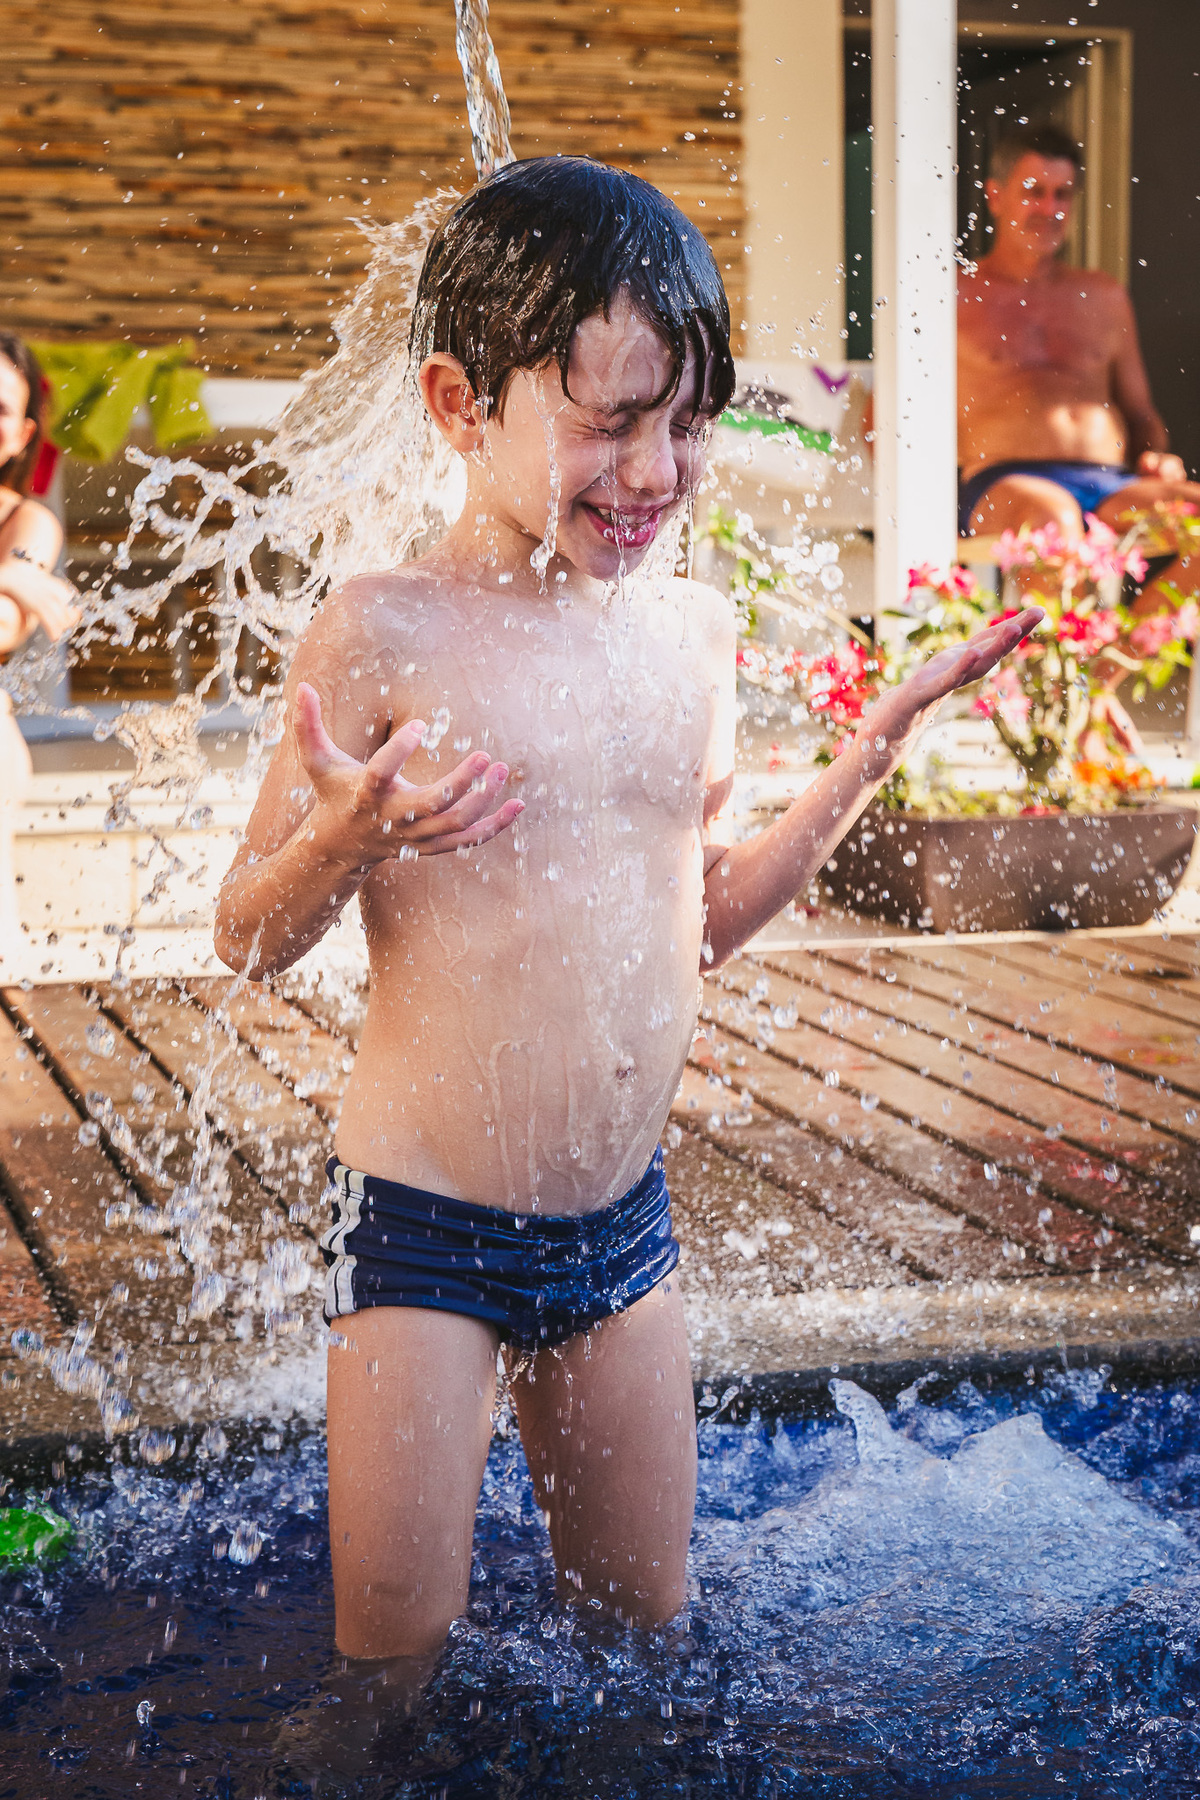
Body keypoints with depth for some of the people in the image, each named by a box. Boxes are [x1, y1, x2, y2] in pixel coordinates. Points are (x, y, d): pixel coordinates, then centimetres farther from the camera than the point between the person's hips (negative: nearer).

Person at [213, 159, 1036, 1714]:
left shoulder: (695, 628, 3)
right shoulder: (385, 634, -14)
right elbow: (246, 940, -9)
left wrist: (872, 752, 10)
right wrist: (344, 840, -29)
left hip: (621, 1221, 5)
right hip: (423, 1230, -5)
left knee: (640, 1618, 17)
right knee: (398, 1657, 3)